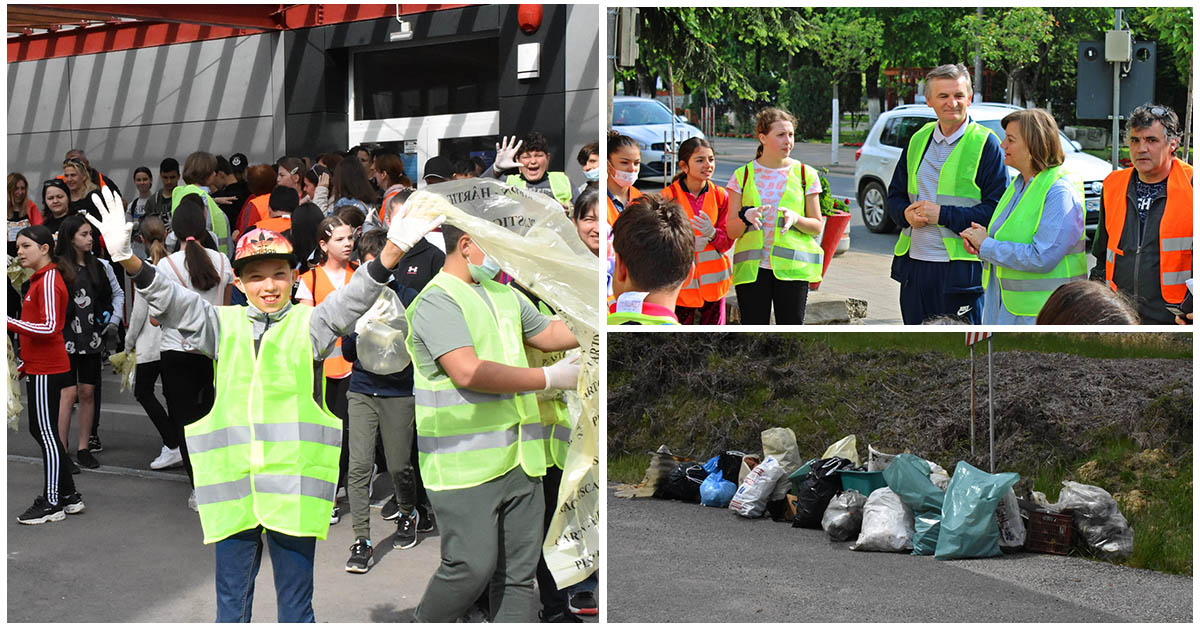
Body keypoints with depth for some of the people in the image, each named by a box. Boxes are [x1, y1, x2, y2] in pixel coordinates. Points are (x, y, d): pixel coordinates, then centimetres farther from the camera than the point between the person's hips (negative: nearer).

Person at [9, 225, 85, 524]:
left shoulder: (49, 281, -15)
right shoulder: (38, 280, 15)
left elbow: (48, 327, -23)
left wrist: (9, 322, -24)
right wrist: (24, 364, 22)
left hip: (47, 371, -10)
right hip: (39, 368, 10)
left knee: (46, 433, -3)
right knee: (42, 431, 14)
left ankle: (52, 504, 4)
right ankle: (69, 496, 22)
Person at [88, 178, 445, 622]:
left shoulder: (307, 324, 6)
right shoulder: (225, 324, 10)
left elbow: (352, 301, -9)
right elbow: (170, 302, 0)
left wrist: (394, 248, -26)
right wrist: (127, 259, -18)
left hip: (292, 482, -1)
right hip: (232, 482, 2)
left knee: (296, 602, 7)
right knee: (231, 601, 10)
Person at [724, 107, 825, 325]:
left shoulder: (805, 174, 7)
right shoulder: (743, 176, 6)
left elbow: (818, 226, 8)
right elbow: (731, 231, 5)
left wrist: (796, 219, -13)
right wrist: (745, 217, -17)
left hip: (792, 266, 0)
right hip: (752, 268, 0)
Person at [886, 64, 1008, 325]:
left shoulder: (985, 144, -5)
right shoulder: (918, 141, 13)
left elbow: (996, 210, -11)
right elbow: (895, 195, 19)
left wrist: (943, 215, -17)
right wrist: (907, 214, -4)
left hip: (961, 270, -6)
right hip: (915, 264, 6)